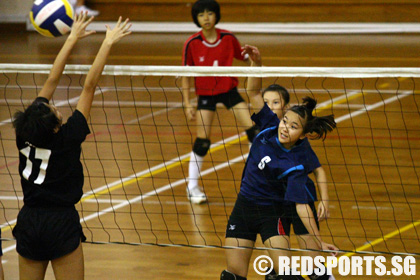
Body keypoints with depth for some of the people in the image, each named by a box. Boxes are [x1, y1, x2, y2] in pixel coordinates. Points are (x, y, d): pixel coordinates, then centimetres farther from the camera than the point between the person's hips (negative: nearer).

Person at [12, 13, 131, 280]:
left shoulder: (26, 135, -6)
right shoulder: (67, 138, -17)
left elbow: (51, 82, 2)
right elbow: (89, 86, -13)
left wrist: (72, 39, 10)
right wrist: (108, 43, -9)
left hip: (28, 224, 5)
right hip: (61, 227, -5)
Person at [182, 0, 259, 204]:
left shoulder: (228, 38, -9)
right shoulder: (192, 44, -12)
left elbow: (245, 59, 4)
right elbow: (186, 74, -5)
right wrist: (187, 104, -7)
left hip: (229, 89, 2)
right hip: (206, 94, -1)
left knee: (253, 130, -7)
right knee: (202, 141, -5)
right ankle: (192, 187, 10)